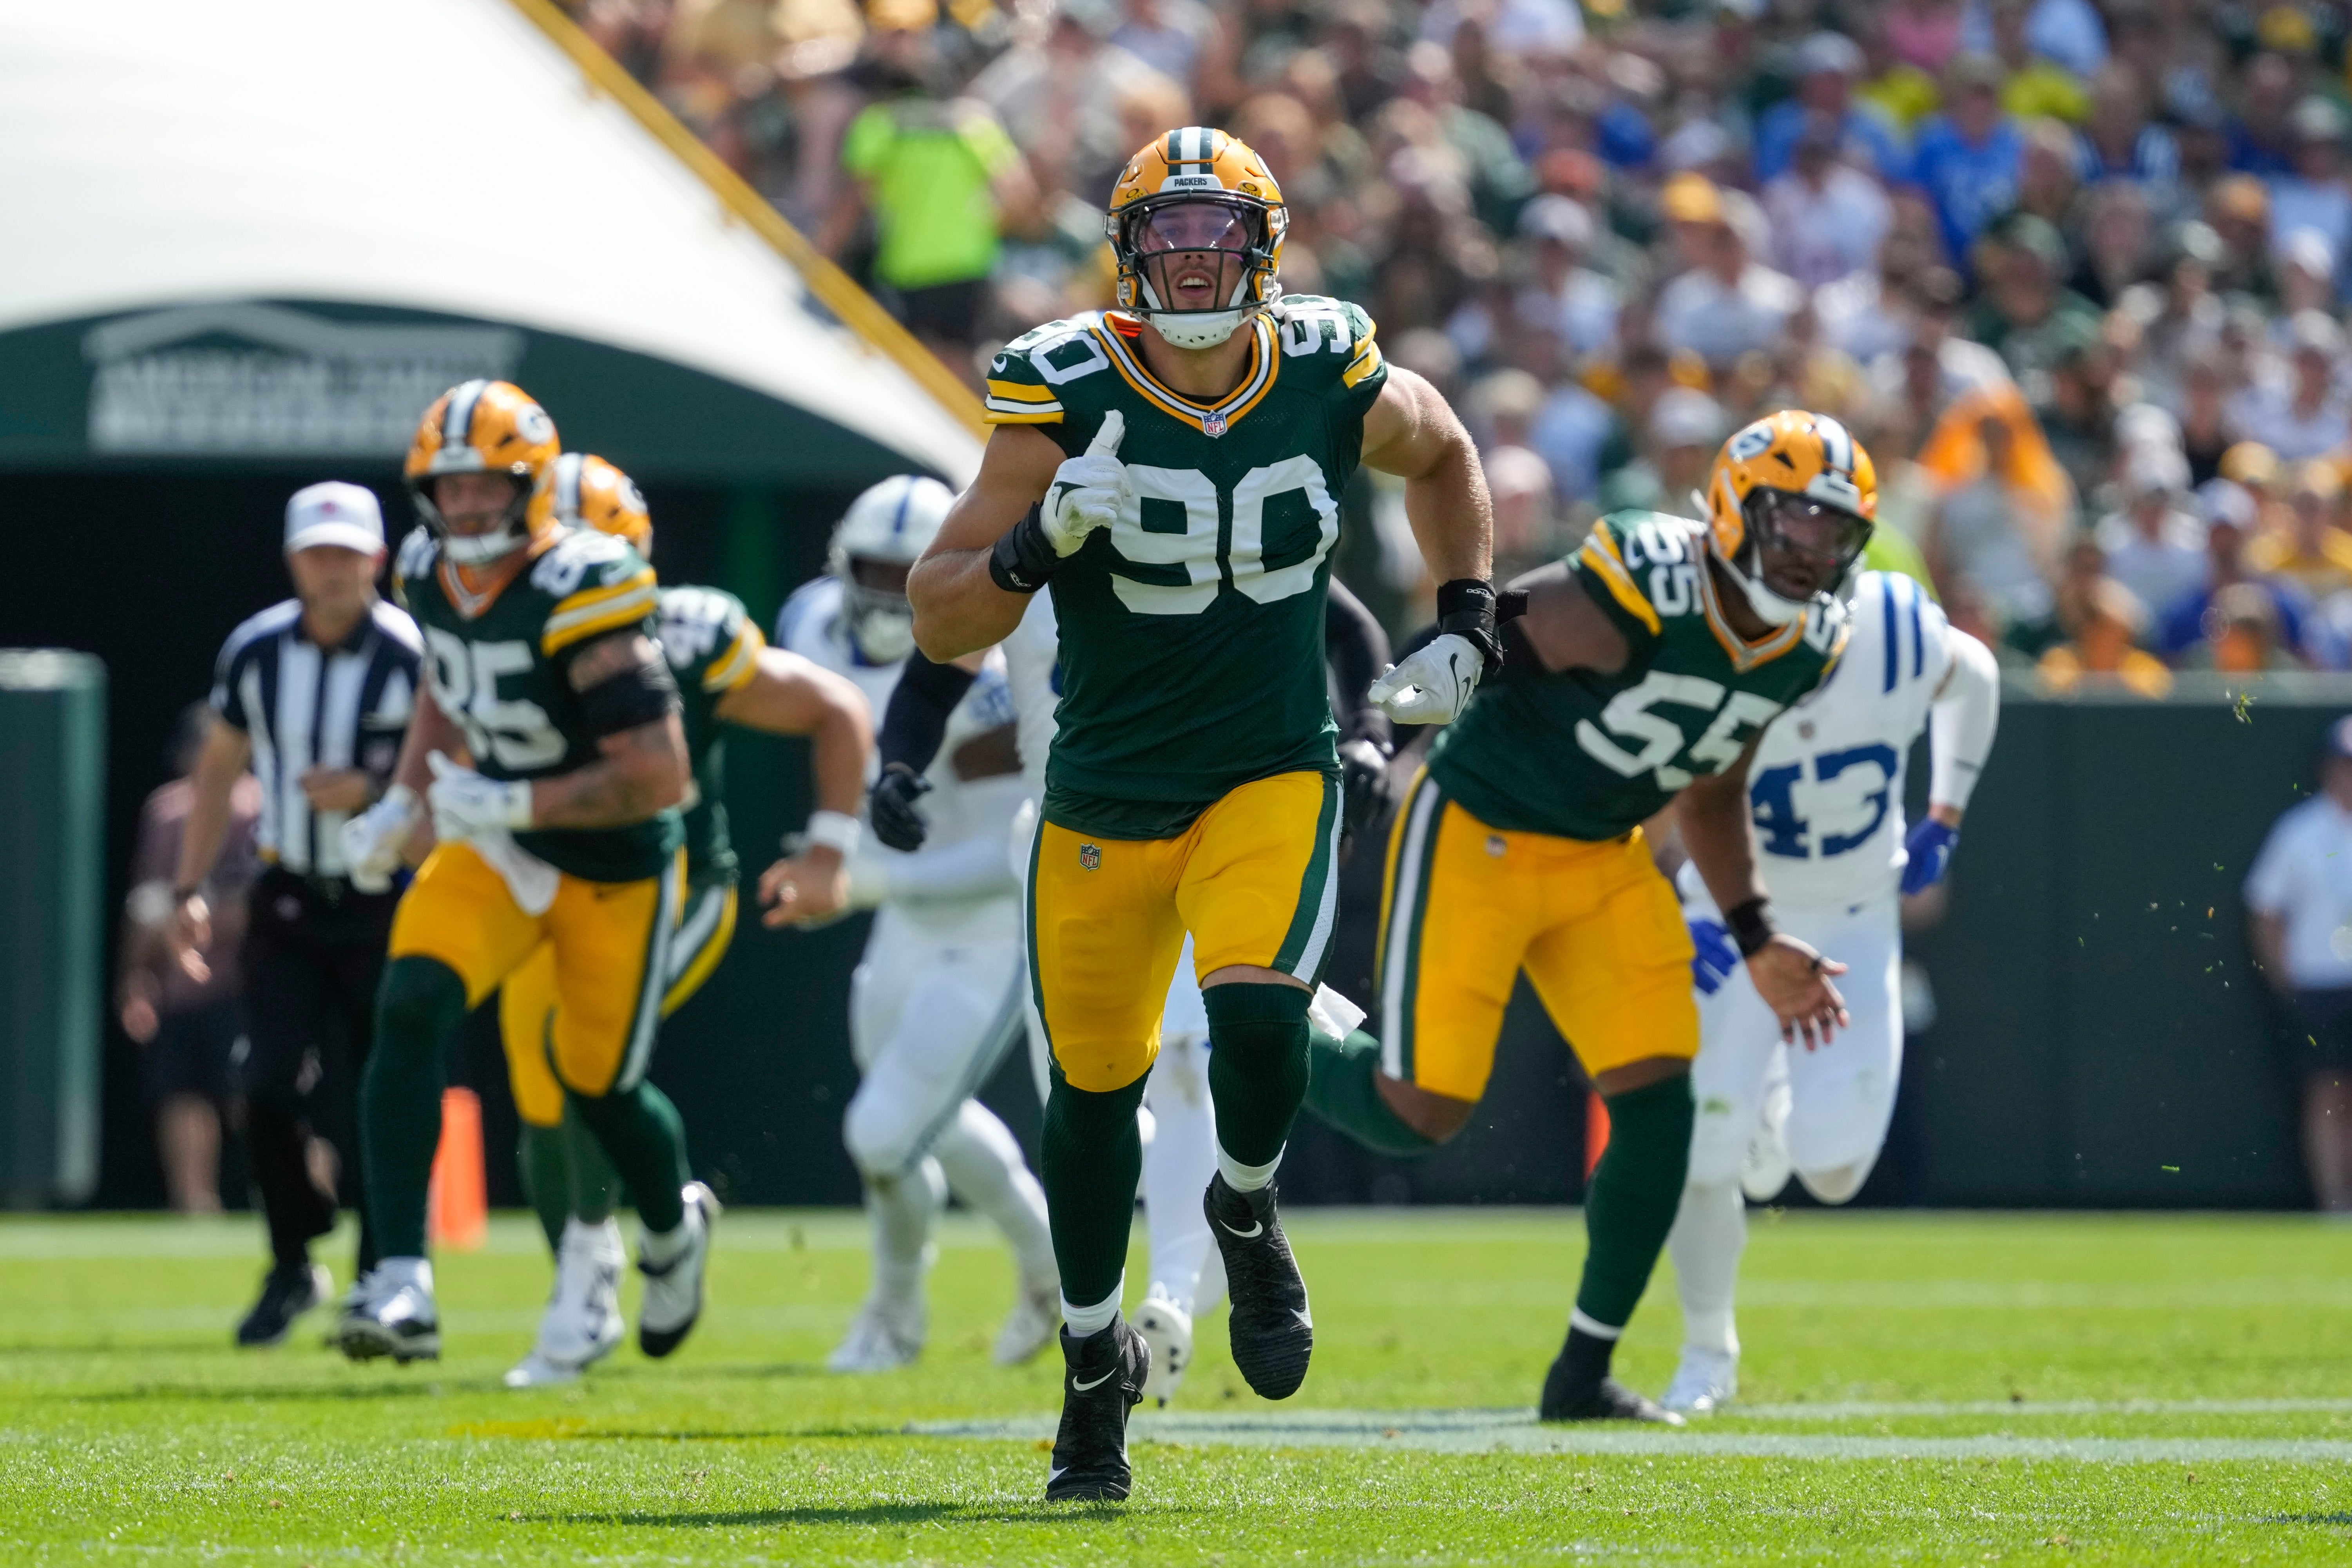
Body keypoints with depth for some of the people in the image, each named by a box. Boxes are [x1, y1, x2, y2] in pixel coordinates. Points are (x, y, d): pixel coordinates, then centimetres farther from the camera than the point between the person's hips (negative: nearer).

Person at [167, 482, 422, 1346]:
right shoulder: (256, 652, 0)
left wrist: (372, 795, -22)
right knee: (271, 1089, -8)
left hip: (387, 905, -3)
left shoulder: (414, 659, -13)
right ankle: (293, 1268, 11)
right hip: (290, 900, 3)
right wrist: (189, 888, 11)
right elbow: (218, 770, 14)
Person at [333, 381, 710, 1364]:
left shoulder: (579, 600, -28)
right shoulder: (433, 579, -5)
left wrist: (511, 804, -31)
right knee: (412, 1008, -21)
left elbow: (659, 775, -29)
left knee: (601, 1086, 9)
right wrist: (403, 803, 4)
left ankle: (673, 1227, 47)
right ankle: (401, 1286, -26)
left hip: (615, 868, -5)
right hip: (496, 846, 5)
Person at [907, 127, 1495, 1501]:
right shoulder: (1066, 397, -13)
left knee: (1259, 1015, -26)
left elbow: (1444, 457, 18)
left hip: (1275, 781, -1)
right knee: (1095, 1085, 12)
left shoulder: (1335, 383, -8)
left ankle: (1249, 1214, 8)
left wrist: (1466, 627, 9)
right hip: (1105, 802, 1)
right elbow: (940, 626, -12)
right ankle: (1097, 1362, 36)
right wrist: (1040, 538, -29)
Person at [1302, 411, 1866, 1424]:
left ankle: (1583, 1375, 10)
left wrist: (1757, 943, 12)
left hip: (1603, 859, 7)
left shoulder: (1809, 644, -2)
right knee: (1421, 1115, -9)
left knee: (1660, 1103, -5)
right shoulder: (1636, 597, -28)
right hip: (1476, 838, -7)